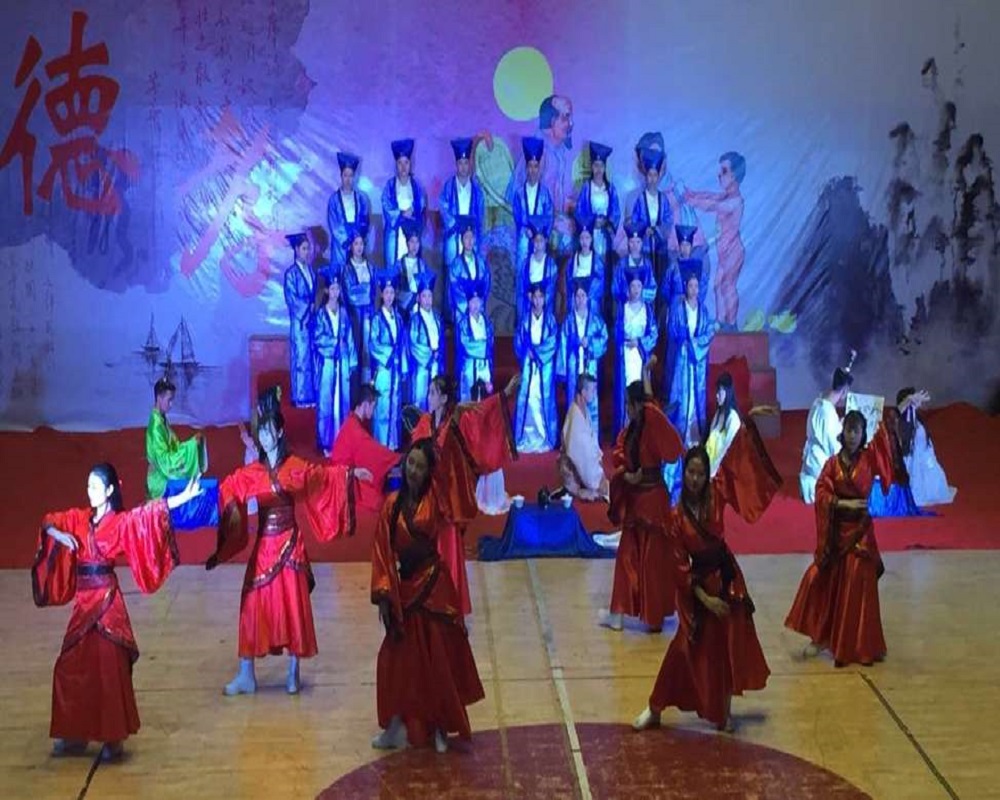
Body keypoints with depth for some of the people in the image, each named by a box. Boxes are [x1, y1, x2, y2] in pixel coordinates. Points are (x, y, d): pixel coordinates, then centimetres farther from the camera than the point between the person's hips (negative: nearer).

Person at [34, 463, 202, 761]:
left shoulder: (122, 521, -7)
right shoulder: (79, 518, 9)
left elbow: (151, 512, -19)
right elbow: (48, 521, 16)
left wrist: (184, 497, -31)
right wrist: (58, 534, -6)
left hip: (106, 599, -6)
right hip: (83, 601, 6)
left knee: (109, 667, -4)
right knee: (72, 667, 9)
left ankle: (113, 738, 3)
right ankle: (76, 735, 20)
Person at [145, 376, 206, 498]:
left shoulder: (162, 419, 7)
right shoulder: (156, 425, -22)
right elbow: (164, 460, -25)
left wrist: (192, 443, 2)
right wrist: (190, 445, -22)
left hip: (167, 479, 9)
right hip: (162, 482, -9)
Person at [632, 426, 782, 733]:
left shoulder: (716, 495, -6)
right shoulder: (676, 516, -12)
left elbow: (734, 459, -12)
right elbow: (680, 565, -10)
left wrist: (749, 424, -23)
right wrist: (703, 597, -14)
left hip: (727, 577, 3)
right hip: (699, 583, -3)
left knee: (730, 645, 7)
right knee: (688, 647, 1)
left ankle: (724, 711, 22)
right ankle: (655, 708, 14)